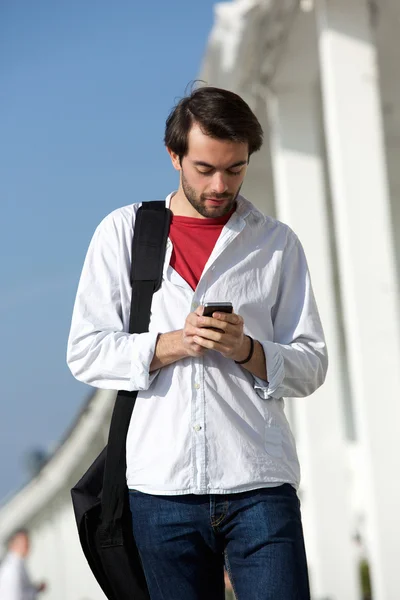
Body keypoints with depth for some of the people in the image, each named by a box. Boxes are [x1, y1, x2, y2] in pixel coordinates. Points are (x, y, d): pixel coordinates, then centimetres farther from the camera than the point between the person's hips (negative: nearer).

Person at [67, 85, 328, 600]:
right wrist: (171, 344, -12)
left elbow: (311, 367, 8)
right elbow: (85, 354, 3)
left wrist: (247, 350, -11)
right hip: (161, 486, 0)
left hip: (259, 485, 0)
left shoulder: (277, 243, 10)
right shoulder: (122, 232, 9)